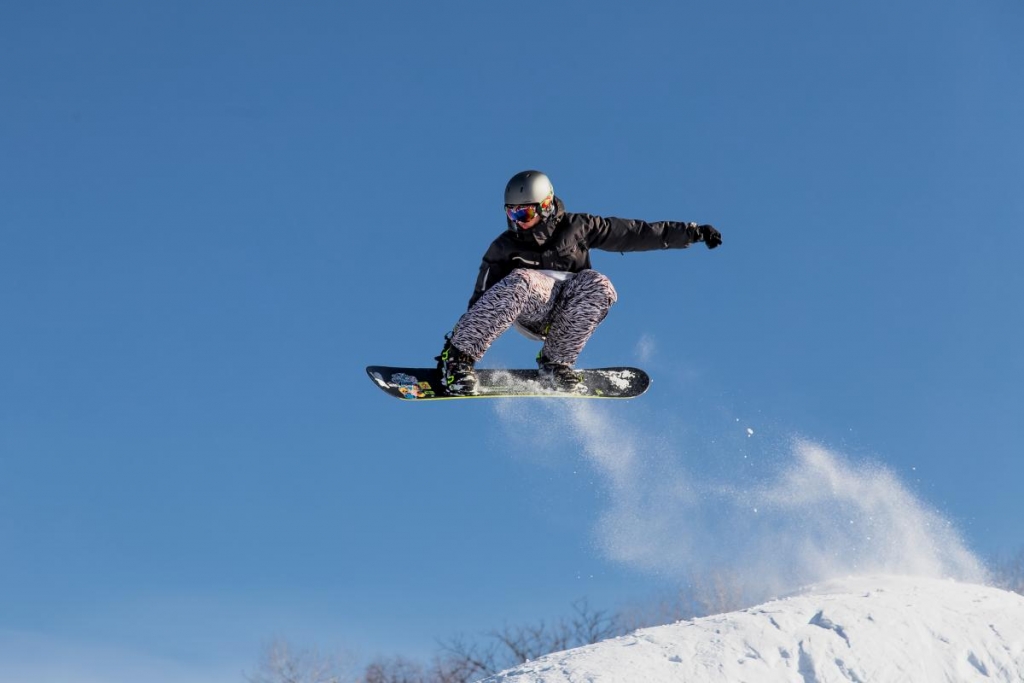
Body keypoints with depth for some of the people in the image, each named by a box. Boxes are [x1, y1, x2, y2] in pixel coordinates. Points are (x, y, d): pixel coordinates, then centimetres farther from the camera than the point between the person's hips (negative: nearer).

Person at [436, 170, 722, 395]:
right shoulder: (505, 248, 7)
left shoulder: (576, 227, 8)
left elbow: (636, 234, 9)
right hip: (531, 308, -1)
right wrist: (455, 344, -8)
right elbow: (481, 298, 5)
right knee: (522, 280, -35)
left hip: (571, 311, 2)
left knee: (598, 286, -30)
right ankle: (459, 355, -38)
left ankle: (556, 361, -19)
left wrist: (692, 232, 6)